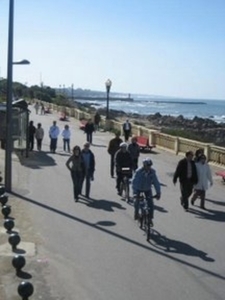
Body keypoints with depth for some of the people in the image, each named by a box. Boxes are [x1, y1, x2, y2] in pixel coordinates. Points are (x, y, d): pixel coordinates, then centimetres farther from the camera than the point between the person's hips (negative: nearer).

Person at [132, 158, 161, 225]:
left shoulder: (152, 172, -20)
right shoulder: (138, 171, -27)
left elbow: (156, 182, -18)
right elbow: (134, 182, -31)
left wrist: (158, 193, -25)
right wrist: (135, 192, -41)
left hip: (147, 189, 2)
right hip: (138, 189, -2)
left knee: (151, 204, -9)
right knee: (137, 201, -12)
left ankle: (150, 219, 5)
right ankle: (136, 214, 18)